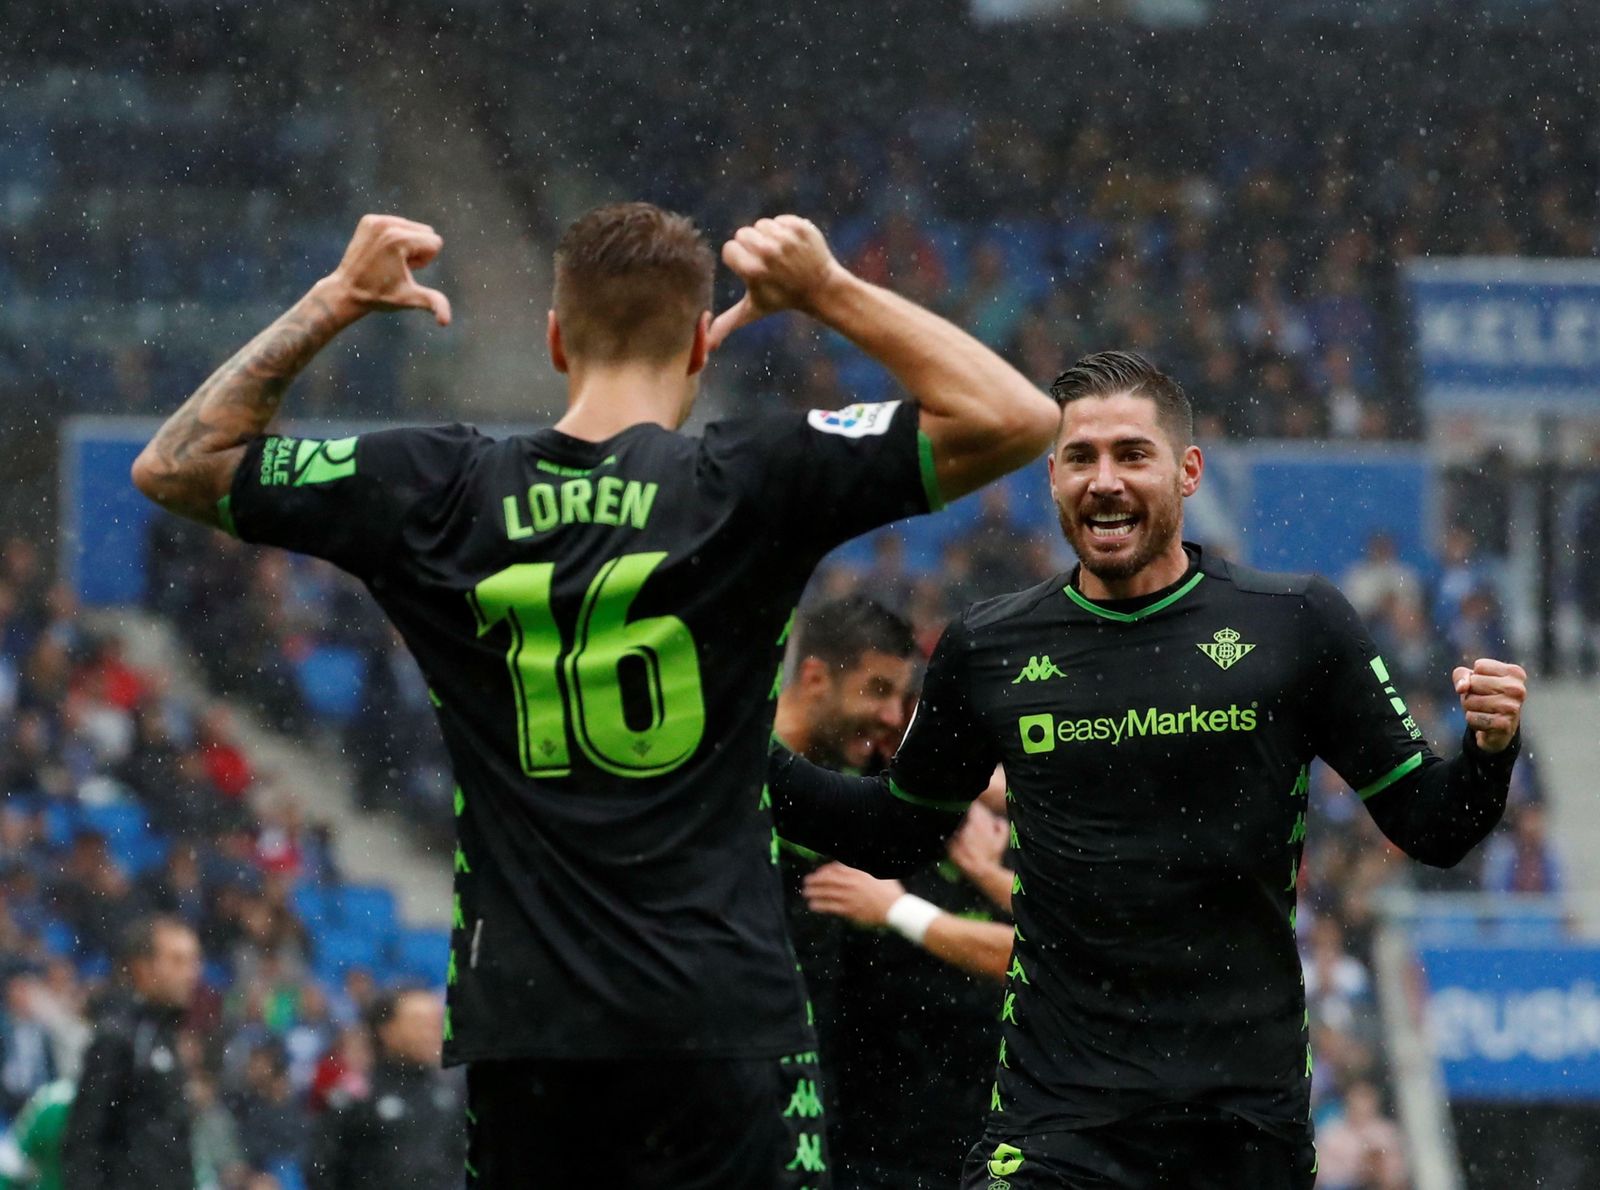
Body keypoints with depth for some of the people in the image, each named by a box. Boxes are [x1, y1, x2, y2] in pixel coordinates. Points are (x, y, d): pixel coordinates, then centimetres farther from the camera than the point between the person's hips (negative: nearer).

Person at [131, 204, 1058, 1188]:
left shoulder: (441, 496, 2)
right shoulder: (747, 483, -6)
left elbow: (176, 465, 13)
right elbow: (1016, 419, -6)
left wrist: (334, 303, 15)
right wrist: (833, 292, -2)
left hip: (518, 1026, 3)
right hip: (720, 1021, -3)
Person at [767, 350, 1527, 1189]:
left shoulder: (1295, 626, 0)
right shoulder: (988, 650, 5)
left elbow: (1429, 828, 4)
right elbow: (895, 834, 19)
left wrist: (1488, 750, -16)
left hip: (1251, 1110, 0)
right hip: (1058, 1110, 0)